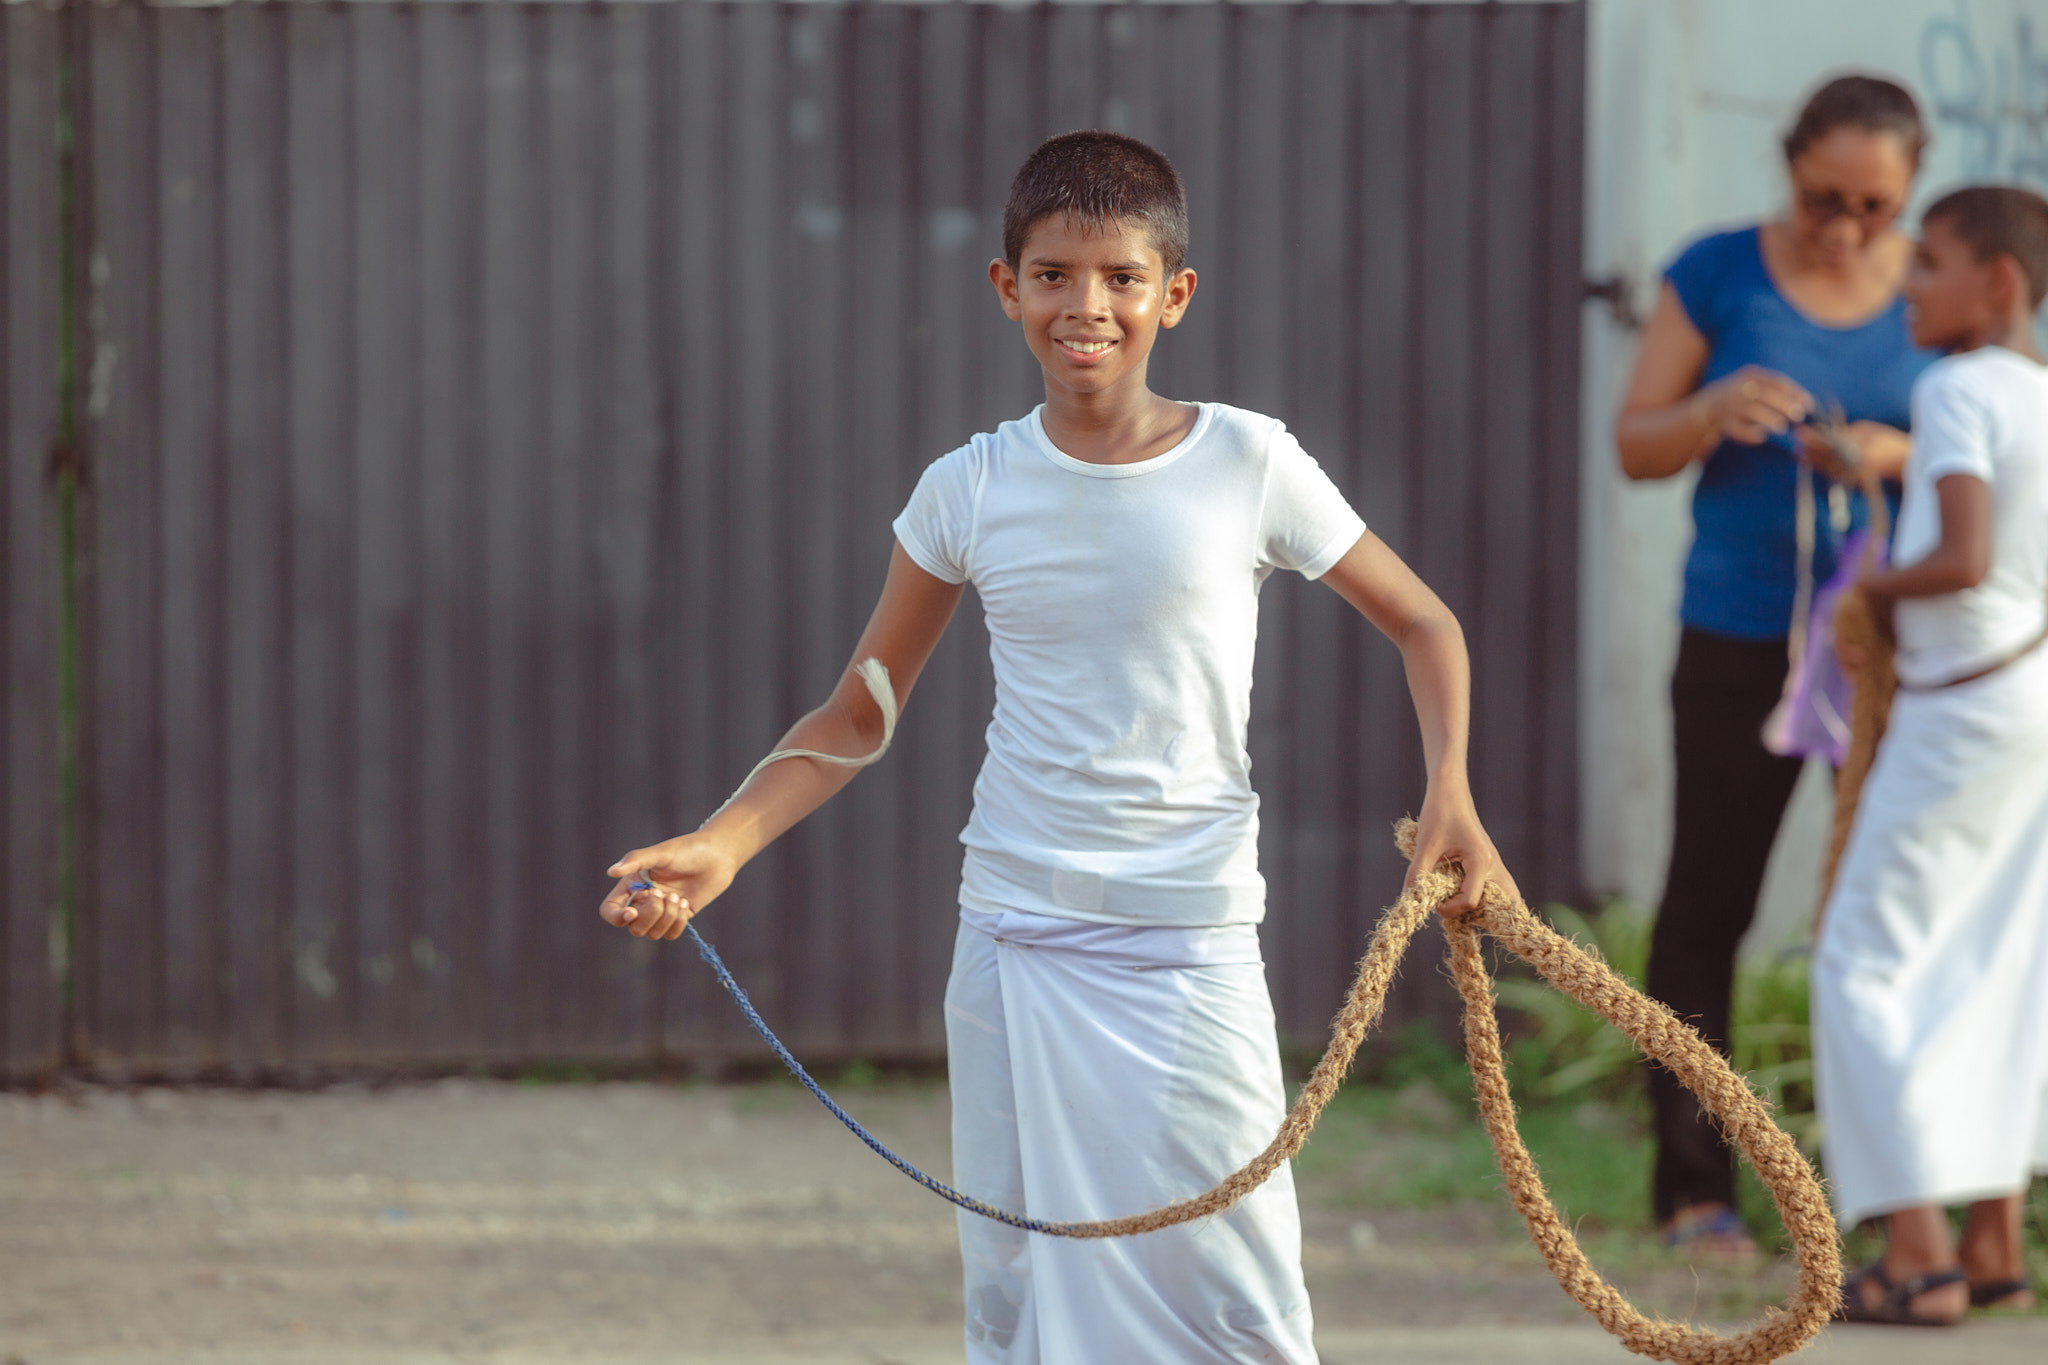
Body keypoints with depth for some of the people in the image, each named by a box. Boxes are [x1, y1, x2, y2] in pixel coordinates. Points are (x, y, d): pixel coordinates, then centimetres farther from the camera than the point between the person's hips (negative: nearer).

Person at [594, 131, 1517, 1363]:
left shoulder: (1248, 465, -5)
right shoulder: (970, 491, 0)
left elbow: (1423, 623, 7)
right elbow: (860, 716, 7)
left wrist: (1451, 790, -9)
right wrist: (721, 845, -7)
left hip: (1188, 948, -2)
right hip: (1017, 943, 2)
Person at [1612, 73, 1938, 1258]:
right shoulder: (1720, 274, -1)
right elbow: (1637, 447, 3)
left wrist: (1900, 457, -19)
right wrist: (1716, 412, -19)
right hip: (1742, 641, 0)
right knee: (1708, 904, 1)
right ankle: (1695, 1184, 8)